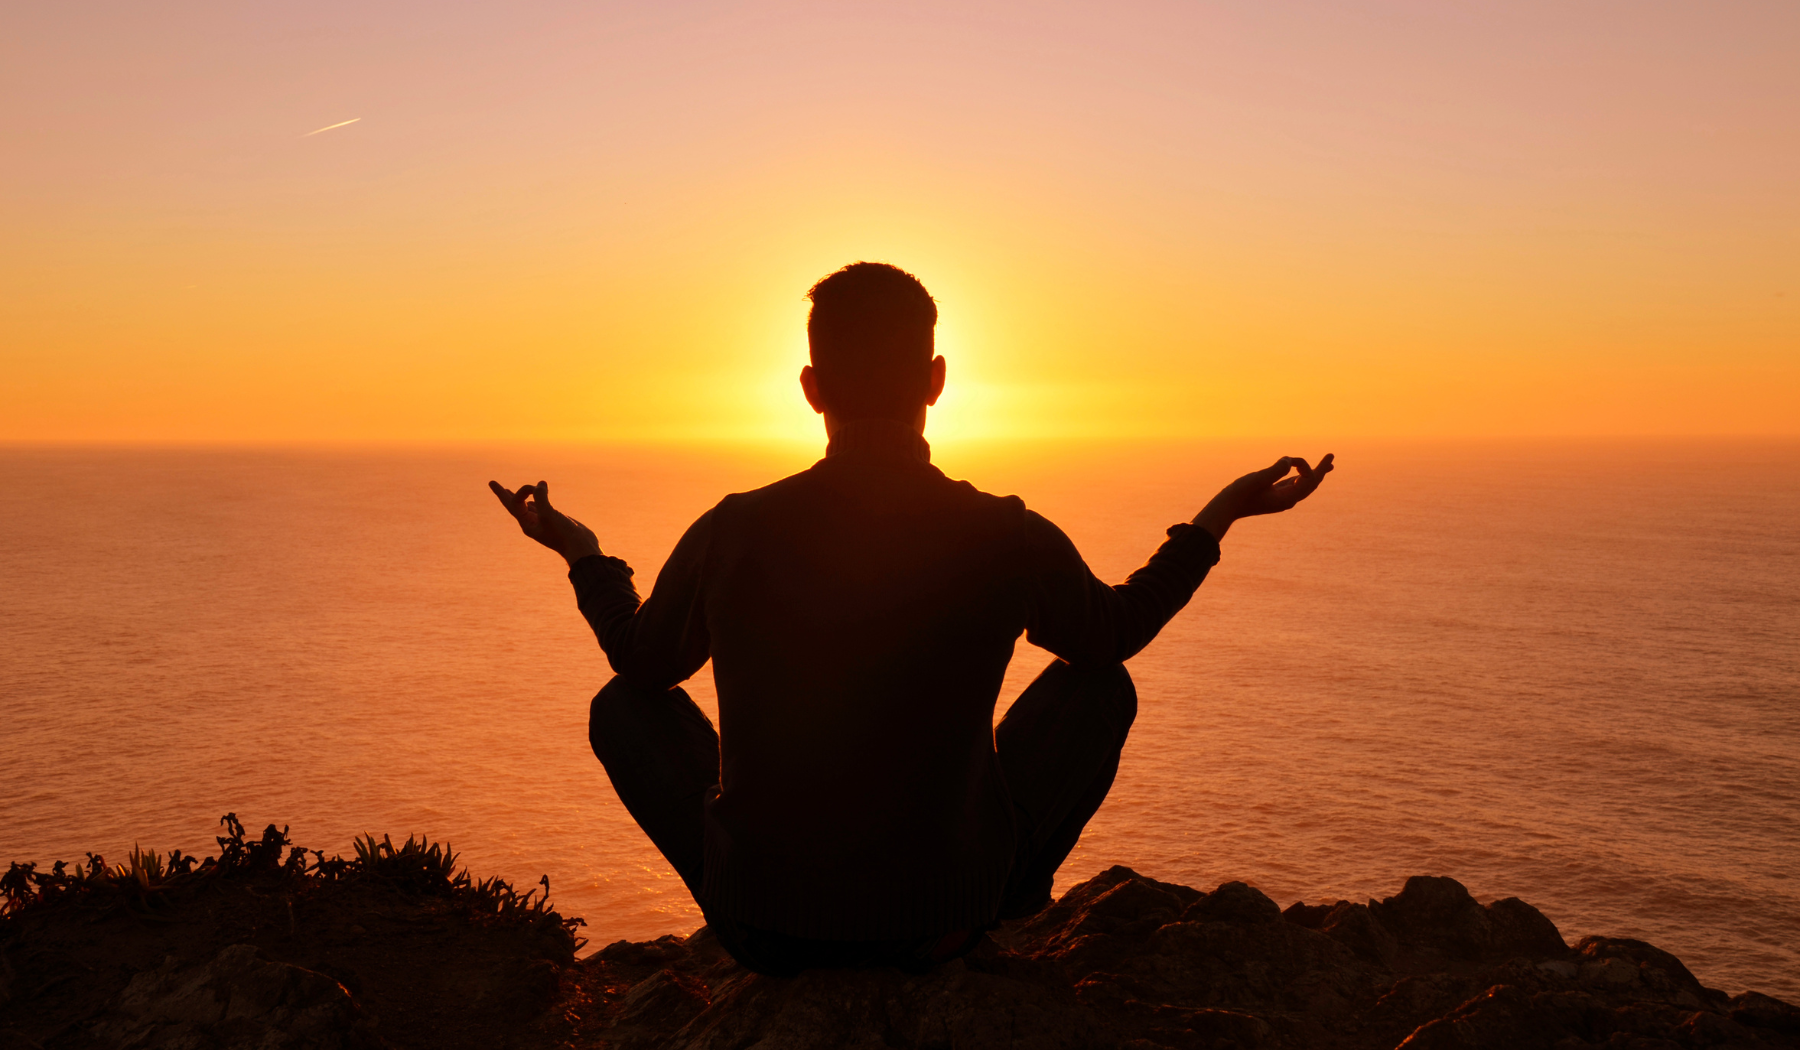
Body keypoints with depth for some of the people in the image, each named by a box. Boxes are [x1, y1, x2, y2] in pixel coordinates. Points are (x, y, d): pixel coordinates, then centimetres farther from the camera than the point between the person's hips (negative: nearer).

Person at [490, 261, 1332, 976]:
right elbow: (1118, 631, 7)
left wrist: (583, 554, 25)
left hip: (764, 929, 1)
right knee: (1100, 687, 16)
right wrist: (1217, 520, 20)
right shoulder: (1011, 542, -15)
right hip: (944, 923, 0)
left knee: (622, 708, 21)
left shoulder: (731, 535, -14)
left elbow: (643, 663, 7)